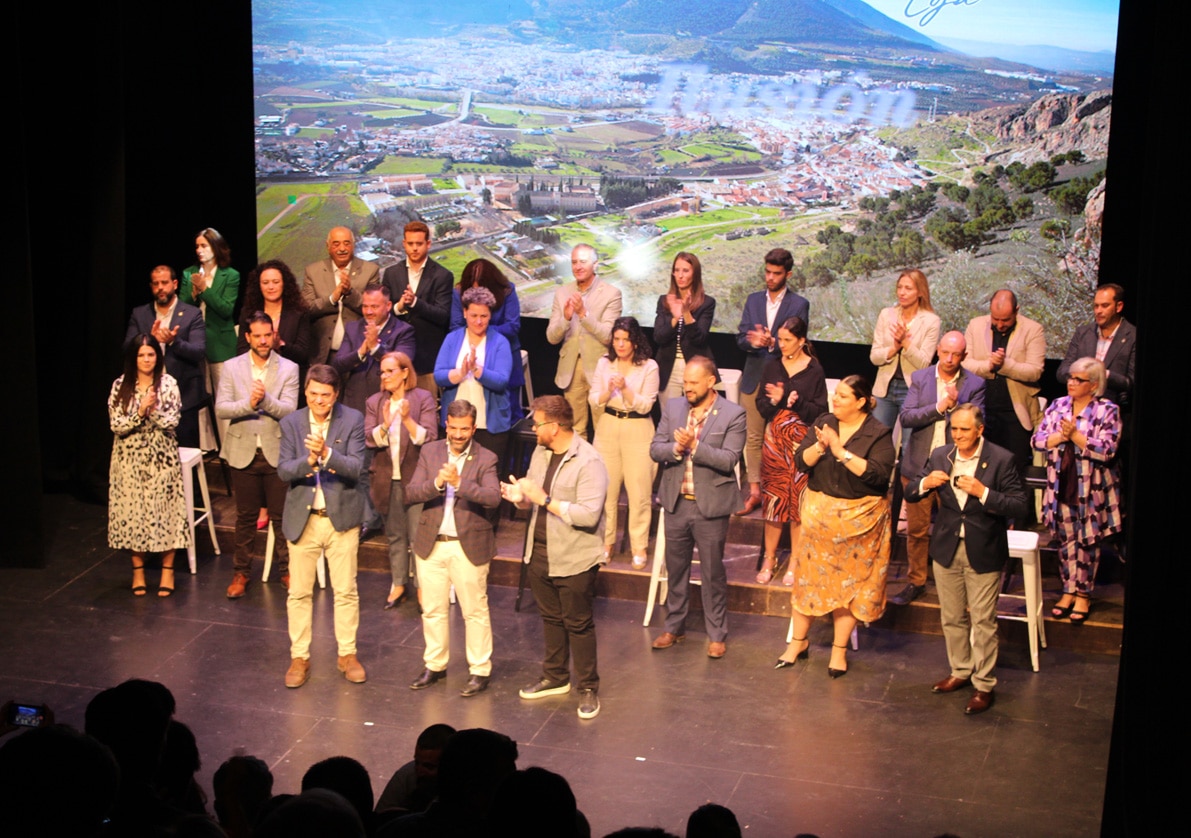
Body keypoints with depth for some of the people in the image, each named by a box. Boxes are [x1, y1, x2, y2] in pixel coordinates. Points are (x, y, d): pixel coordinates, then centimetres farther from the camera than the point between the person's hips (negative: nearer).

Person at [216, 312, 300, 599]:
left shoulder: (288, 369, -1)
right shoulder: (232, 367, 2)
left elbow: (289, 410, -11)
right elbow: (221, 409, -6)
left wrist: (266, 400, -29)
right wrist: (248, 404, -23)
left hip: (277, 452, -1)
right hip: (244, 452, 1)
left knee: (282, 516, 5)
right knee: (245, 517, 10)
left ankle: (287, 570, 18)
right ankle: (241, 572, 20)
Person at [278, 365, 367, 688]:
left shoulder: (352, 420, -6)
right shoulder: (291, 423, -1)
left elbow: (356, 467, -15)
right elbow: (283, 471, -8)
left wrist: (327, 454, -32)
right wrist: (309, 460, -27)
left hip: (341, 517, -1)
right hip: (302, 519, 1)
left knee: (346, 591, 7)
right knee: (299, 592, 8)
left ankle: (348, 654, 21)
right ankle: (299, 658, 19)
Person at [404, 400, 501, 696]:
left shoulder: (485, 459, -6)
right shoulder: (430, 452, 3)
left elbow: (493, 498, -21)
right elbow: (412, 493, -6)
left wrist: (459, 483, -33)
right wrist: (436, 483, -25)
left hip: (469, 546, -4)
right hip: (431, 545, 4)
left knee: (475, 611, 3)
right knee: (433, 609, 13)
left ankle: (480, 670, 13)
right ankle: (435, 665, 27)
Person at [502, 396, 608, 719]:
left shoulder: (588, 463, -20)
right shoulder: (540, 453, 6)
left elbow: (589, 514, -28)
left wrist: (545, 500, -28)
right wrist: (519, 496, -7)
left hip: (574, 560, -8)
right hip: (540, 554, 8)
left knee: (579, 624, 3)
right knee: (551, 618, 20)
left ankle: (588, 688, 15)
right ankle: (555, 677, 35)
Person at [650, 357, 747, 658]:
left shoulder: (733, 415, -10)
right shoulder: (673, 407, 3)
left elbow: (728, 460, -18)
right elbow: (655, 449, 0)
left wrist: (694, 446, -26)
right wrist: (675, 449, -20)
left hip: (710, 507, -4)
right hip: (676, 503, 4)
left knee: (713, 573, 6)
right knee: (675, 569, 16)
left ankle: (717, 635, 18)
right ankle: (674, 627, 30)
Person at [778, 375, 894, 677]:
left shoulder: (879, 434, -10)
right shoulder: (823, 423, 3)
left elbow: (879, 474, -22)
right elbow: (801, 461, -2)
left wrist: (842, 452, -25)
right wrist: (820, 446, -21)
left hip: (858, 517, -3)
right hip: (819, 513, 4)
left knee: (849, 582, 5)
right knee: (808, 576, 8)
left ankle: (839, 649, 17)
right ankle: (798, 641, 22)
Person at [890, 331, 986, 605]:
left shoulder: (975, 384, -1)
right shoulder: (920, 378, 3)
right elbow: (906, 418, -7)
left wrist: (956, 405, -24)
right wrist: (939, 407, -19)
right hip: (919, 466, 2)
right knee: (916, 530, 9)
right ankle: (916, 582, 22)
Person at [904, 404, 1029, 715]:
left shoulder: (1001, 459, -12)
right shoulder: (941, 456, 1)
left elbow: (1020, 506, -16)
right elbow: (910, 493, 4)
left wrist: (983, 492, -28)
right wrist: (925, 483, -18)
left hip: (983, 553, -4)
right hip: (947, 549, 5)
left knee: (983, 621, 0)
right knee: (951, 617, 16)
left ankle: (984, 685, 10)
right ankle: (961, 671, 33)